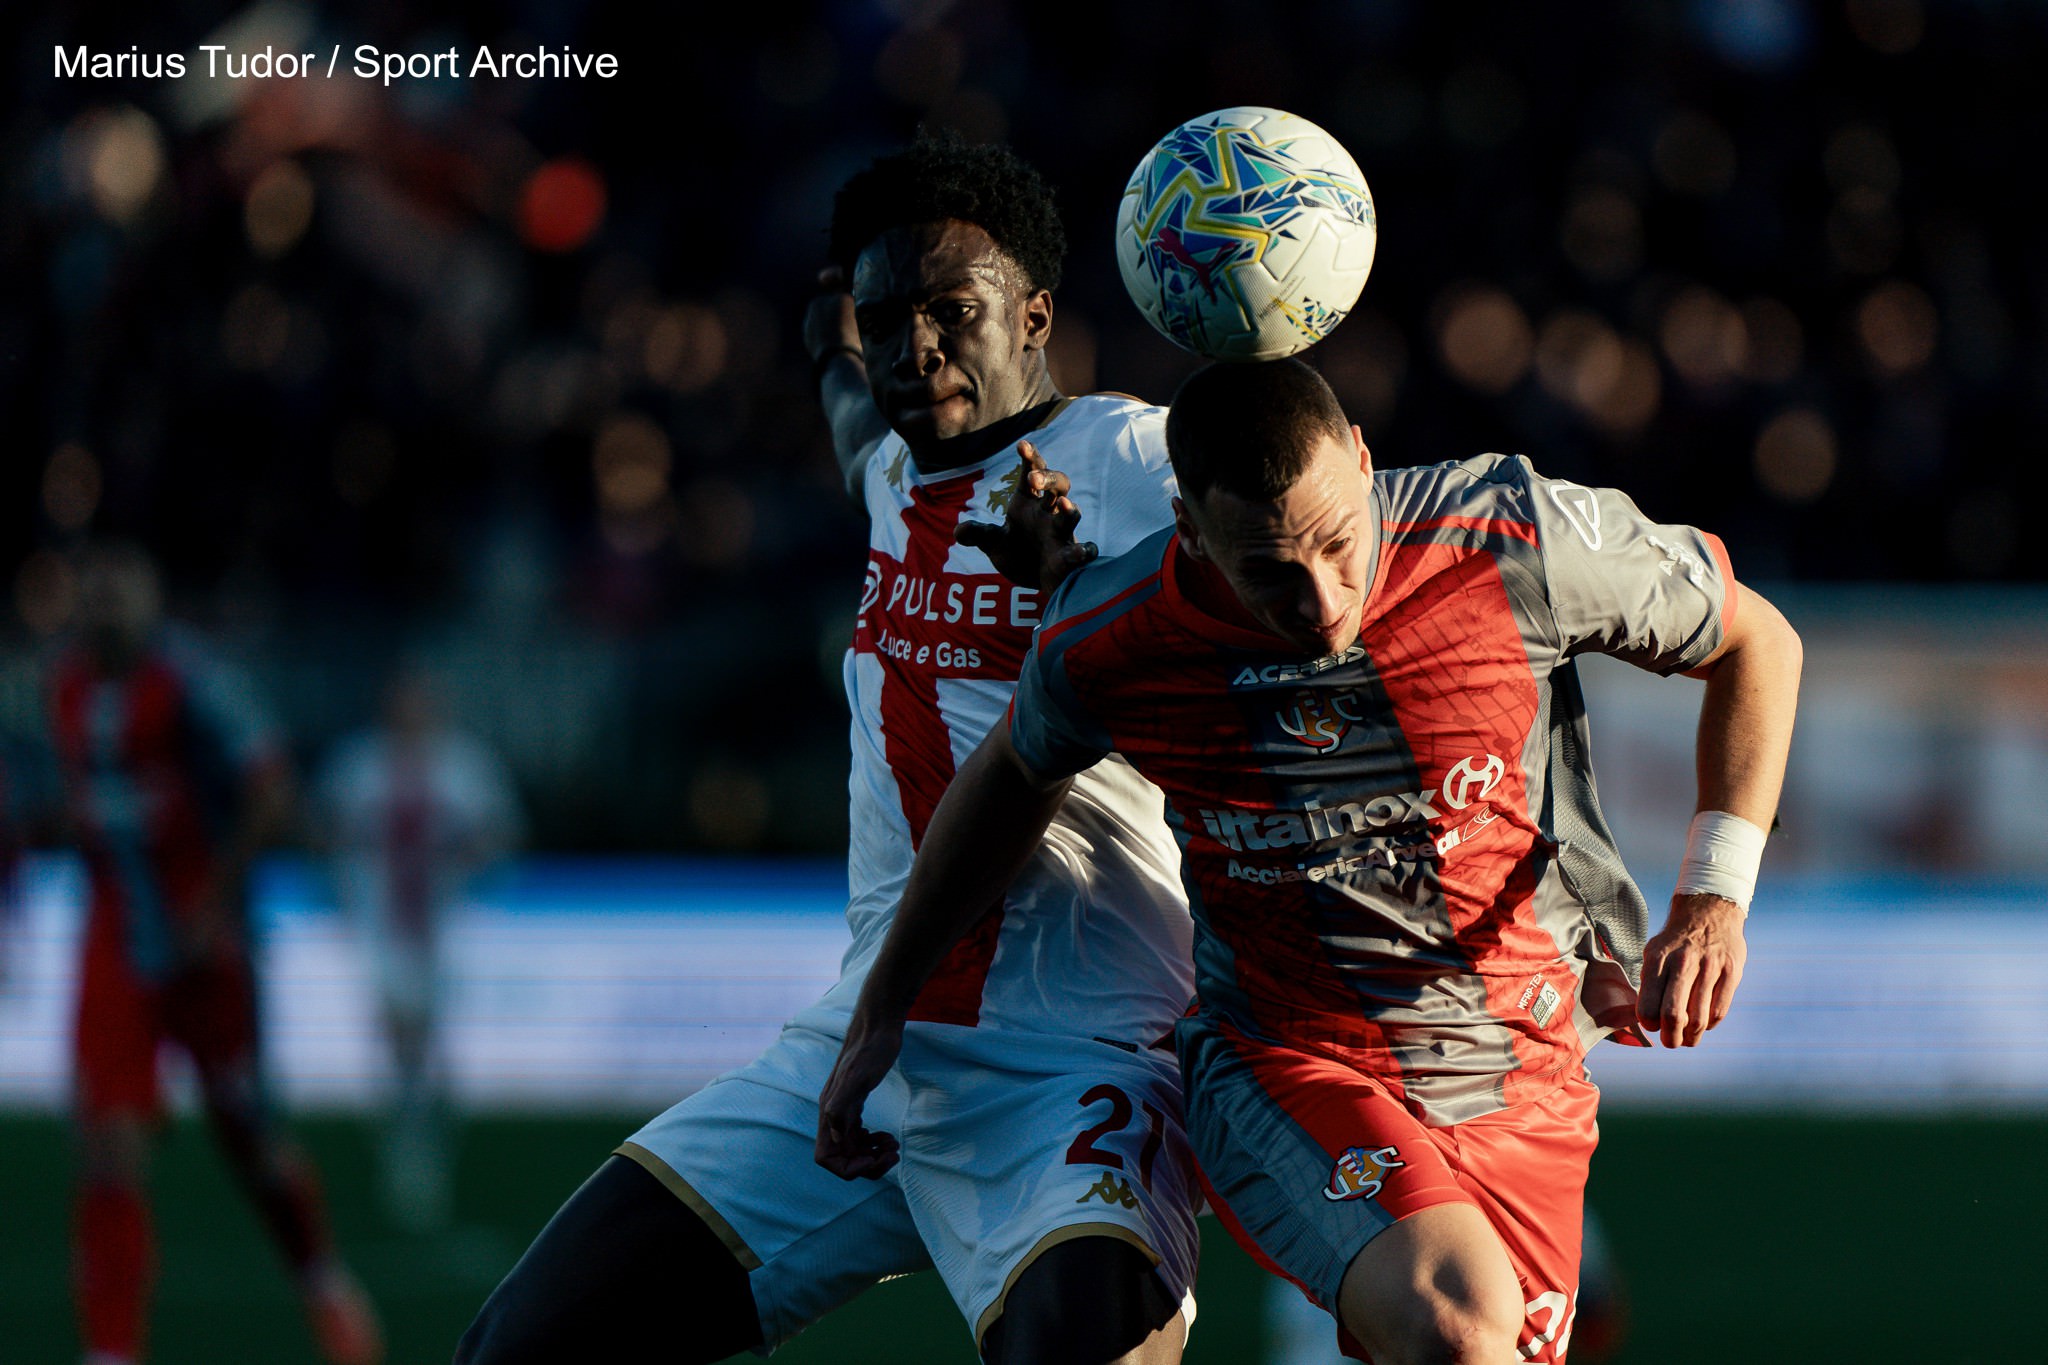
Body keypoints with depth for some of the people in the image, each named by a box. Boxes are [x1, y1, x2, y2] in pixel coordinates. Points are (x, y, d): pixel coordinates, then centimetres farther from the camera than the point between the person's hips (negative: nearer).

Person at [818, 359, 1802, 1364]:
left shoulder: (1517, 544, -15)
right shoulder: (1102, 646, -12)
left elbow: (1757, 642, 1)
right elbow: (1013, 773, 12)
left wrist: (1714, 897, -10)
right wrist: (882, 1009, 19)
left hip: (1522, 1092, 2)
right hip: (1277, 1074, -2)